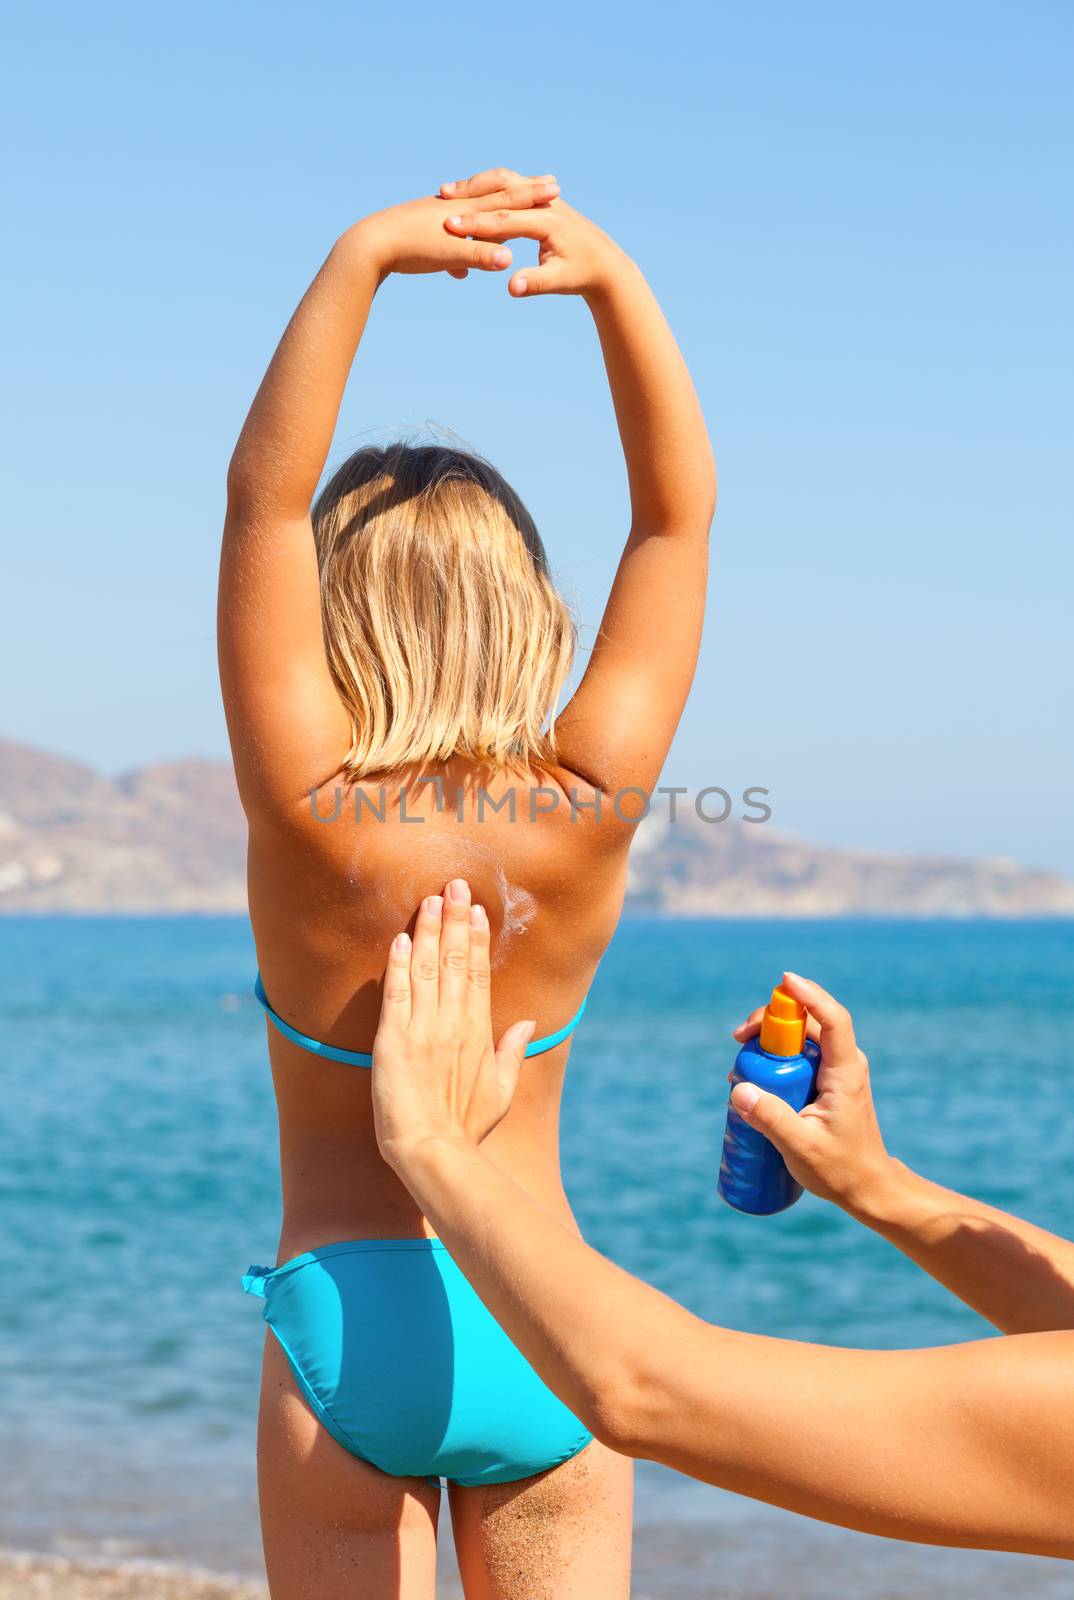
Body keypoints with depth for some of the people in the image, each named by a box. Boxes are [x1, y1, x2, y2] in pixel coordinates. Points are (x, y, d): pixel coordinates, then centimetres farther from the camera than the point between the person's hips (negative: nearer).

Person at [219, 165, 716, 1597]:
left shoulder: (313, 820, -17)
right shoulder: (587, 814, -12)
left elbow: (263, 491, -18)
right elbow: (680, 510, -7)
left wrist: (360, 260, -23)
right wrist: (614, 276, -15)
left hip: (346, 1328, -2)